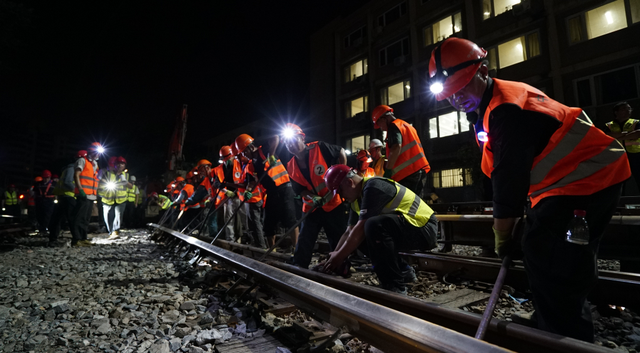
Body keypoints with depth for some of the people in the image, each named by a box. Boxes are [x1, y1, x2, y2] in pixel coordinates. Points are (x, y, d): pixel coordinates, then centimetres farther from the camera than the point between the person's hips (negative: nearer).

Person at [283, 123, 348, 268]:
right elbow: (299, 189, 1)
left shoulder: (319, 148, -13)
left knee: (339, 241, 8)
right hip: (312, 207, 3)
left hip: (334, 203, -3)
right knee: (304, 242, 5)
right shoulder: (291, 167, 0)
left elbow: (341, 153, -1)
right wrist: (313, 197, -18)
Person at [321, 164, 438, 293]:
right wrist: (333, 256, 2)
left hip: (424, 228, -10)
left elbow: (360, 229, -24)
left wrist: (339, 257, -16)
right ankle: (402, 271, 16)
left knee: (373, 225, -31)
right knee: (360, 239, 8)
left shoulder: (373, 187, -21)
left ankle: (394, 285, -16)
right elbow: (349, 232, 9)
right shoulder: (357, 198, 8)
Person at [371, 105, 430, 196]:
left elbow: (396, 147, -19)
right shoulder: (407, 125, 27)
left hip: (408, 173, -10)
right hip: (420, 170, 10)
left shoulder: (394, 126, -3)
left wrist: (387, 171, -18)